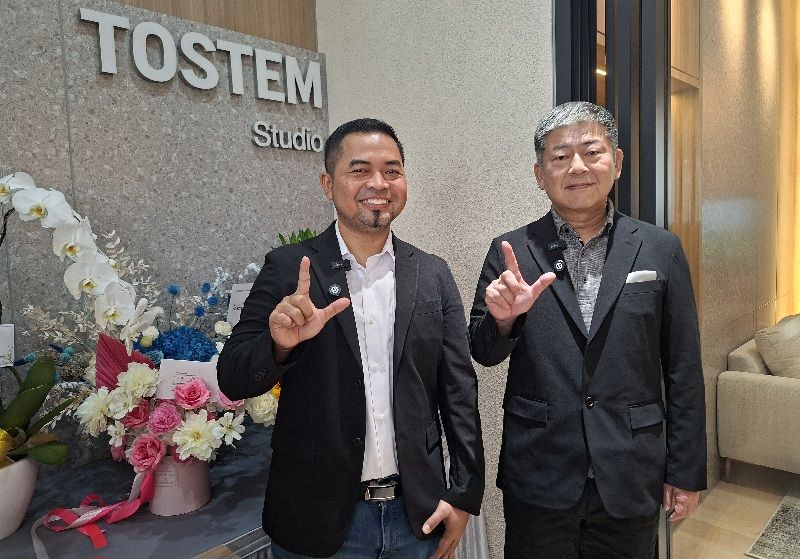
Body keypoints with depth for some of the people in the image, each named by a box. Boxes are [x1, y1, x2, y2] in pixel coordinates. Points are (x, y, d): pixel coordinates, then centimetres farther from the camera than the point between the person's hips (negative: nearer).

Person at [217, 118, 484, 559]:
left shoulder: (433, 275, -1)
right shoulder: (288, 269, -7)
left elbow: (458, 389, 1)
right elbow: (232, 380, -7)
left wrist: (465, 495, -1)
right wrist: (279, 343, -27)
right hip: (319, 516, -2)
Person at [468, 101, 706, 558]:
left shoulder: (661, 250, -2)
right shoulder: (511, 252, -3)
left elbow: (684, 371, 2)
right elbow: (483, 353, 0)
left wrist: (687, 471, 4)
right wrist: (503, 317, -21)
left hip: (631, 478, 1)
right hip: (538, 478, 0)